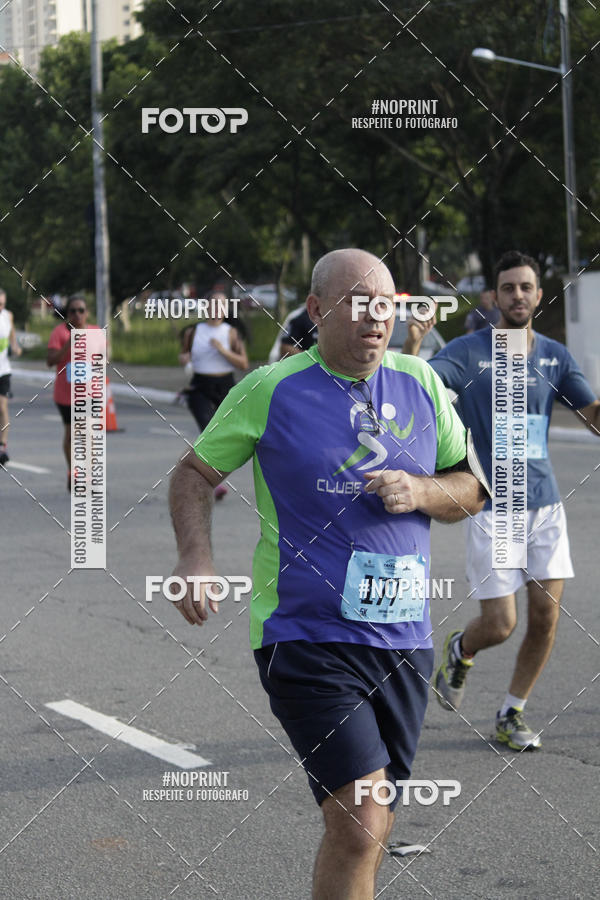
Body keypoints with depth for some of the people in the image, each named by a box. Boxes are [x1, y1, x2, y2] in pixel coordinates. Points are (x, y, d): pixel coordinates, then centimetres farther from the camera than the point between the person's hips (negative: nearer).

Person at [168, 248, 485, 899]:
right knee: (359, 824, -17)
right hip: (305, 637, -5)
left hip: (403, 641, 5)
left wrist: (421, 491, -8)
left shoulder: (421, 383, 8)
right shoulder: (269, 390, -3)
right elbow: (194, 472, 7)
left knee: (364, 828, 13)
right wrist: (194, 554, -11)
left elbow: (470, 491, 14)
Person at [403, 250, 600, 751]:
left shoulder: (555, 356, 7)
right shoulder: (470, 351, -5)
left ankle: (513, 714, 18)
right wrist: (412, 346, -34)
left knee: (546, 615, -2)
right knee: (500, 624, -6)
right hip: (492, 506, -4)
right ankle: (459, 651, 30)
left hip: (544, 503, 4)